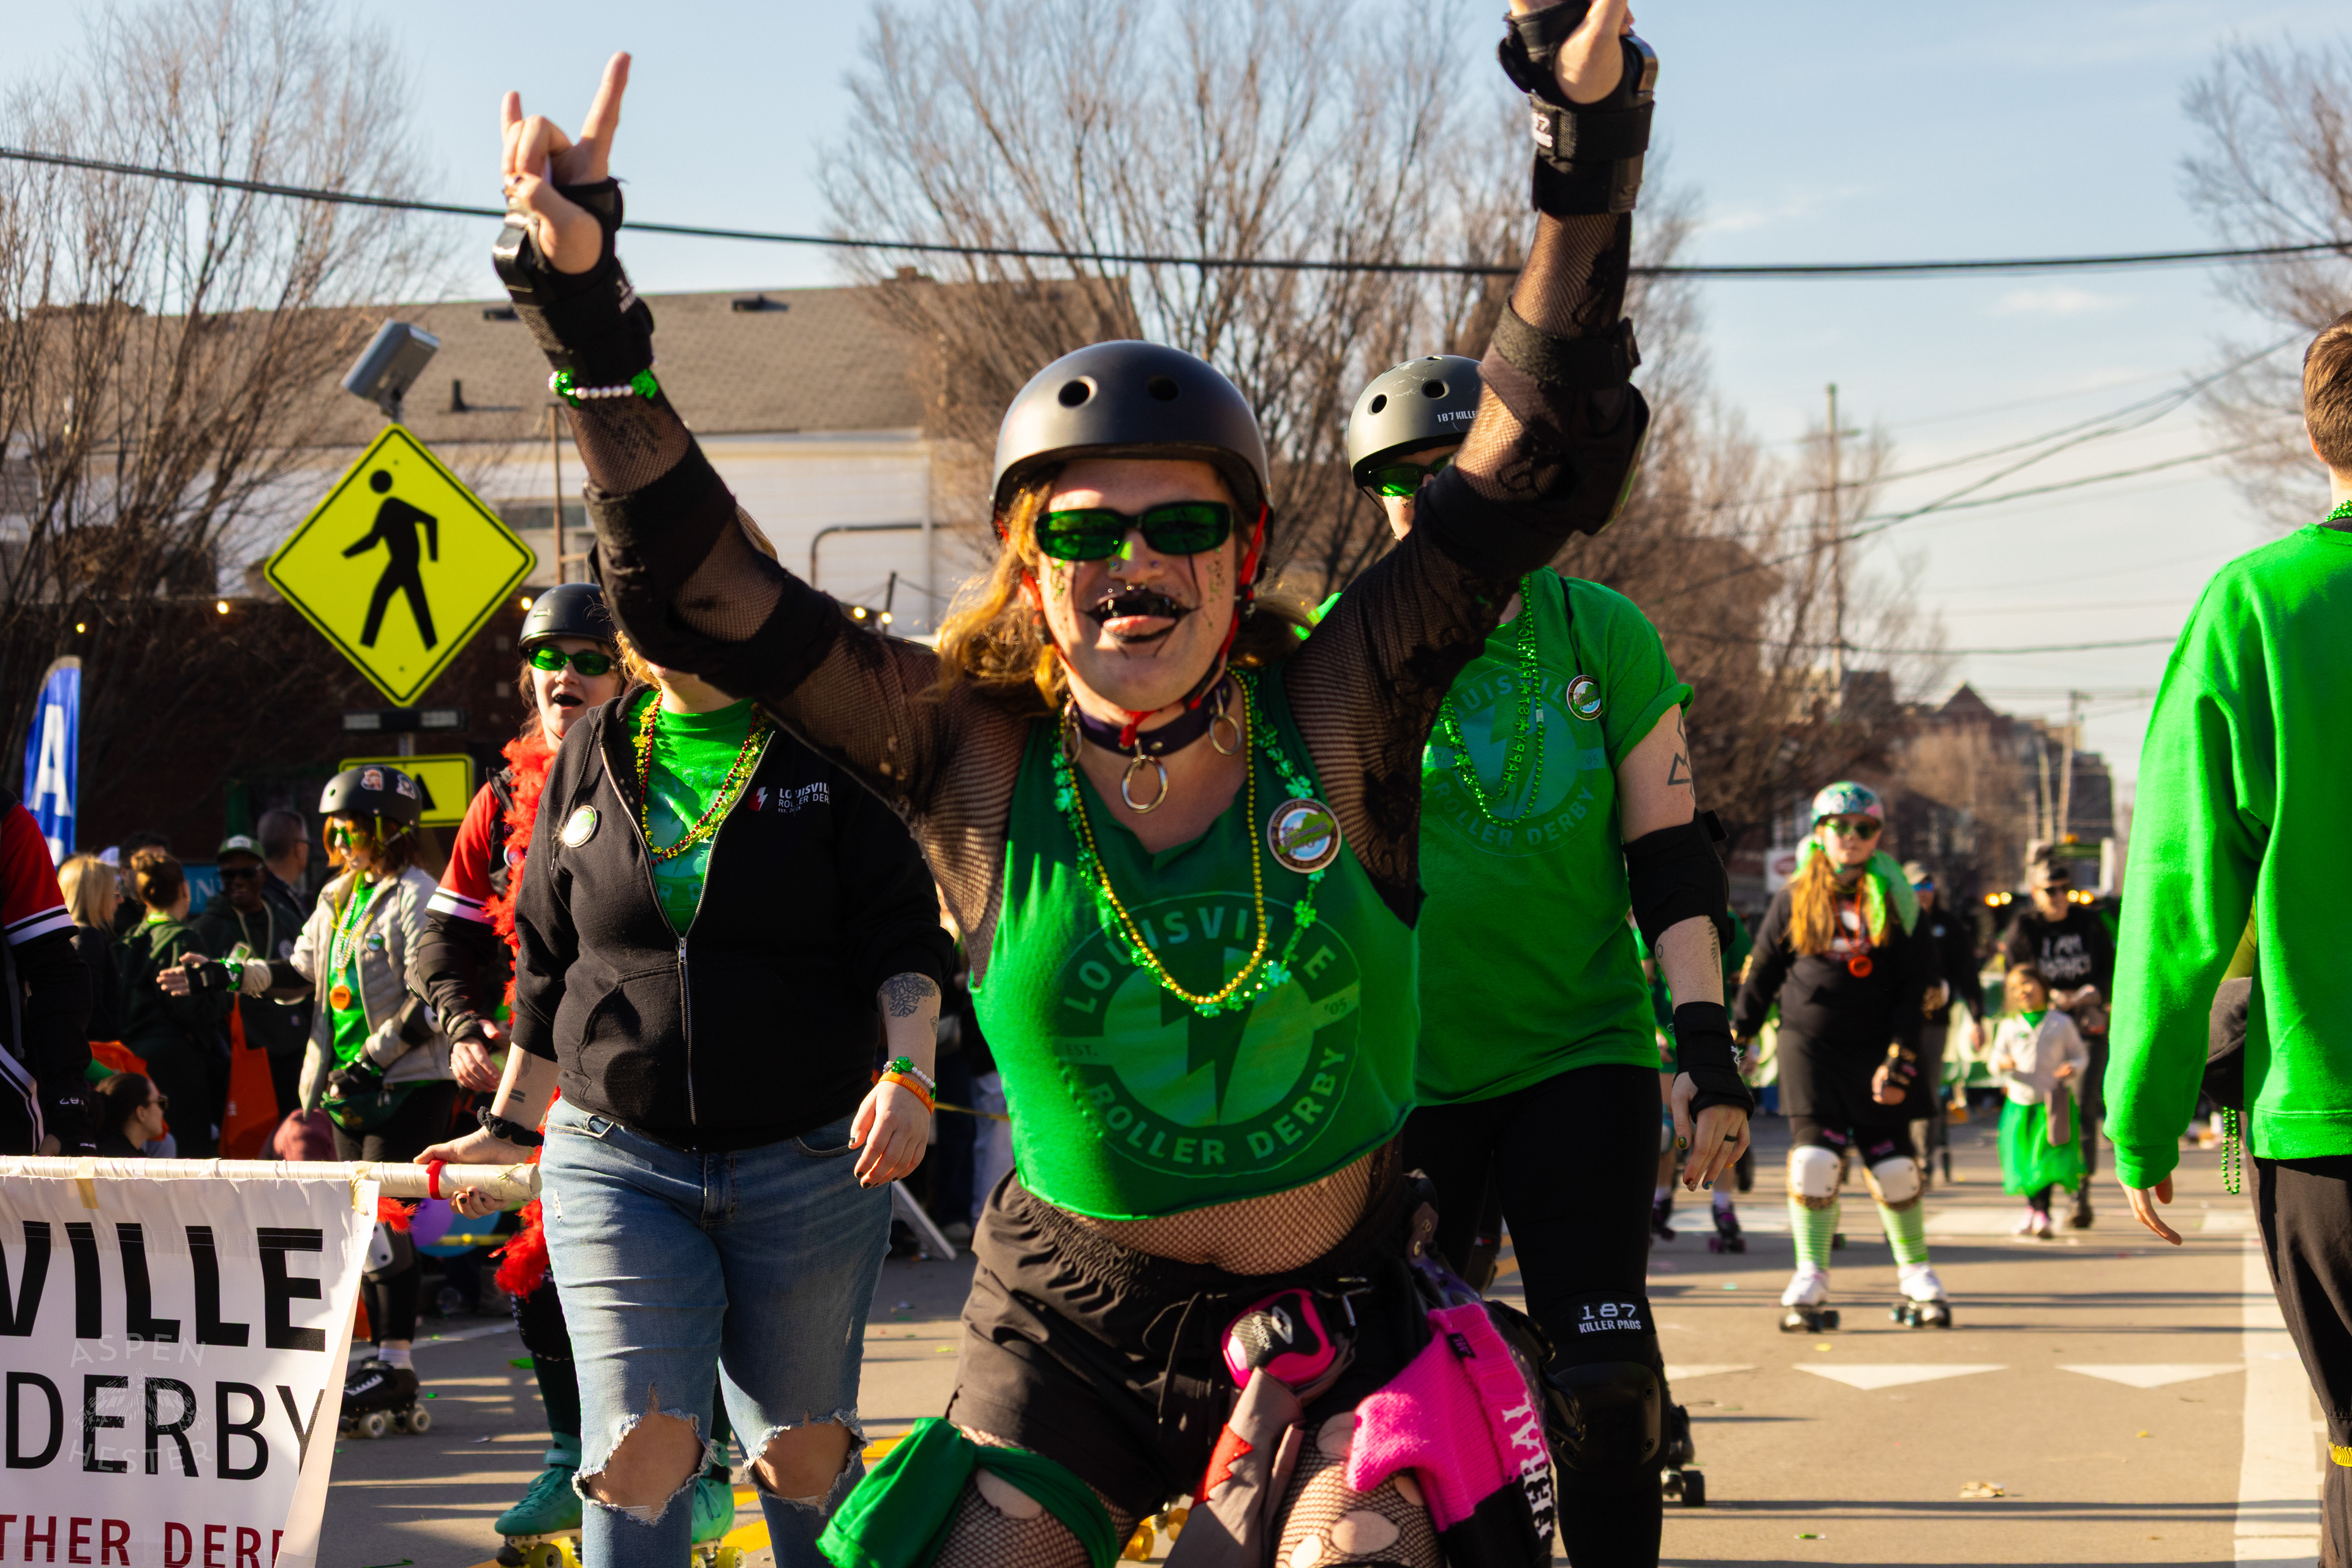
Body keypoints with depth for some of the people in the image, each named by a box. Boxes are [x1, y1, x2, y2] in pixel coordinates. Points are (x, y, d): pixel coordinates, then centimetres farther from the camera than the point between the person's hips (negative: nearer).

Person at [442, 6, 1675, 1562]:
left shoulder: (1332, 719, -8)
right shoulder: (981, 760, -7)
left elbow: (1545, 454, -10)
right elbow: (692, 592, -9)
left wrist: (1589, 140, -18)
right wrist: (589, 316, -17)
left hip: (1335, 1315, -1)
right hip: (1073, 1320, 1)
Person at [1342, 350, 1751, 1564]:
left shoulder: (1604, 636, 1)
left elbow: (1670, 859, 4)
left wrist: (1702, 1037, -5)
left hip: (1583, 1053, 0)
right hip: (1406, 1069, 1)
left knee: (1602, 1373, -10)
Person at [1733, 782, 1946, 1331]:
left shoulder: (1894, 900, 3)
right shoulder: (1795, 899, 5)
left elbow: (1914, 985, 1)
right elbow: (1762, 973, 12)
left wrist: (1899, 1059, -7)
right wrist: (1735, 1037, 8)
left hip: (1875, 1049, 0)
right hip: (1809, 1044, 0)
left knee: (1893, 1166, -1)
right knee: (1814, 1158, -11)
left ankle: (1918, 1277, 14)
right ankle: (1810, 1281, -3)